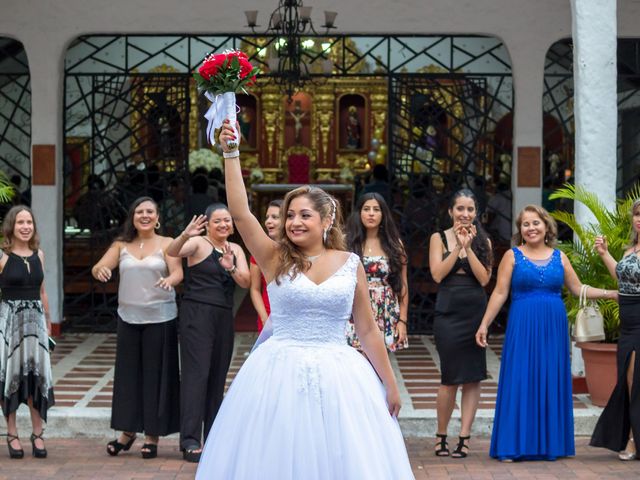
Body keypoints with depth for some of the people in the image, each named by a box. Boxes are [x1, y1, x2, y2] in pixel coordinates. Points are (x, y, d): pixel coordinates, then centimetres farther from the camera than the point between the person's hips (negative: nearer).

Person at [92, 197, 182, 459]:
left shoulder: (167, 244, 2)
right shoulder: (122, 245, 9)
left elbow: (178, 273, -12)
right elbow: (97, 268, 0)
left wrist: (169, 280, -35)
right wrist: (100, 270, -25)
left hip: (160, 317, -3)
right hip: (128, 317, 3)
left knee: (156, 374, 1)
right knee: (127, 373, 7)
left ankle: (153, 435, 8)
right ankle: (128, 430, 19)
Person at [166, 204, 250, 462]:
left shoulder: (236, 250, 14)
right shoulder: (199, 243, -5)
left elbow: (245, 283, 5)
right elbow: (172, 252, -23)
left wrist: (231, 267, -14)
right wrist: (185, 235, -43)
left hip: (224, 317, 6)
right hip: (197, 314, -6)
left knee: (218, 377, 10)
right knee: (196, 373, -12)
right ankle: (190, 441, -14)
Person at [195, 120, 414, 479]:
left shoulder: (351, 264, 4)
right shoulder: (276, 259, 1)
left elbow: (368, 330, 8)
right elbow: (240, 213, -11)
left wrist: (390, 384, 8)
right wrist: (231, 154, -16)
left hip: (337, 375, 1)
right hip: (281, 373, -1)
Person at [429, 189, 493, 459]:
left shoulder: (483, 241, 9)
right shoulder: (439, 238, 6)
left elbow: (484, 279, -3)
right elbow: (437, 274, -6)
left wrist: (468, 247, -8)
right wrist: (458, 246, -9)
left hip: (476, 312, 2)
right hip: (448, 313, -2)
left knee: (473, 377, 0)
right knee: (451, 378, -4)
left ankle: (464, 438, 4)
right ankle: (441, 435, 12)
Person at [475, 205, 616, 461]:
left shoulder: (559, 257, 10)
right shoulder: (513, 256, 2)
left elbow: (578, 289, 14)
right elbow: (500, 293, -1)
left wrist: (611, 293, 7)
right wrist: (484, 324, -7)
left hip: (554, 329, 3)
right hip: (522, 328, -3)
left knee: (551, 383, 5)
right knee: (519, 382, -3)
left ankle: (549, 444, 14)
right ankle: (513, 446, 3)